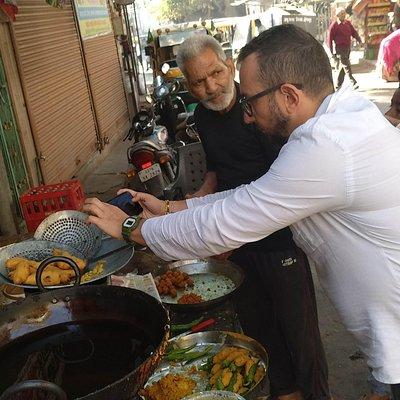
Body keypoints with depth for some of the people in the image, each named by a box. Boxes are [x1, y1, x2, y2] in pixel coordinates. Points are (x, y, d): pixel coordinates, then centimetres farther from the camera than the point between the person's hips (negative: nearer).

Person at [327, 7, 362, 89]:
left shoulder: (348, 23, 12)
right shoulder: (334, 25, -7)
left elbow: (354, 32, 12)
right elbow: (330, 39, -6)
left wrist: (360, 41, -5)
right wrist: (332, 52, -8)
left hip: (348, 47, 7)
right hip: (340, 48, -7)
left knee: (343, 66, 11)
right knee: (346, 66, -12)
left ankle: (339, 85, 20)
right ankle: (353, 83, -17)